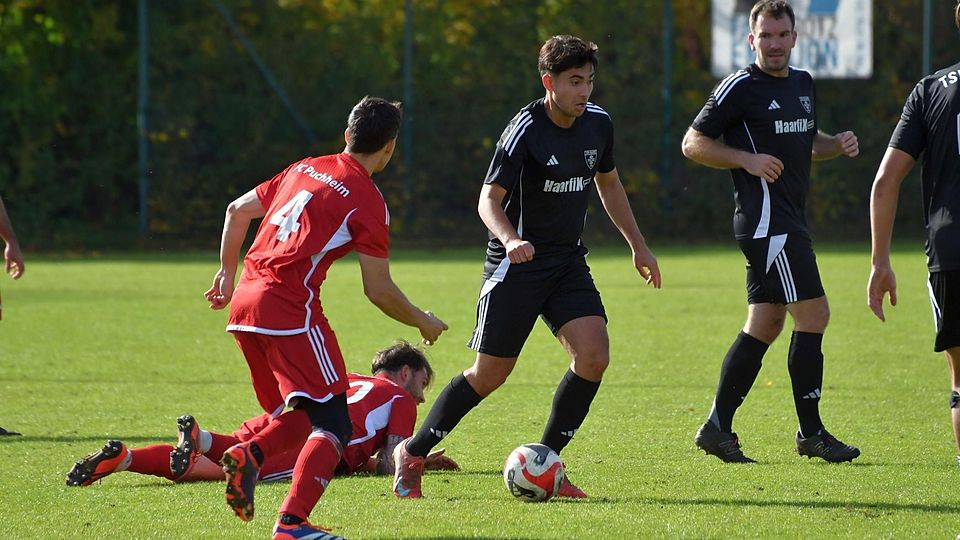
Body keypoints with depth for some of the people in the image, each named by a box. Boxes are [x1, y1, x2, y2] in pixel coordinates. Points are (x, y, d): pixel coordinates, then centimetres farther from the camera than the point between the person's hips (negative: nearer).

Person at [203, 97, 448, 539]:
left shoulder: (305, 169, 17)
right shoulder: (368, 201, -4)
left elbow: (237, 210, 24)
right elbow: (378, 290, -2)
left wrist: (228, 275, 34)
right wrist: (422, 323, 14)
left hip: (244, 304, 8)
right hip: (290, 308, -8)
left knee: (300, 417, 20)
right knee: (333, 424, -7)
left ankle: (249, 454, -9)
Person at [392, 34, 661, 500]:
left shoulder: (598, 124, 2)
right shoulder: (526, 129, -17)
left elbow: (608, 184, 20)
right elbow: (489, 199, -19)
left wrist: (638, 246, 22)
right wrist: (510, 239, -39)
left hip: (568, 261, 5)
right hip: (517, 264, -5)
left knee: (593, 354, -14)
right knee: (490, 374, -3)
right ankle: (413, 453, 17)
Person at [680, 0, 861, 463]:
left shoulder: (803, 84, 16)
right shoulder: (741, 87, -8)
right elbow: (693, 143, -6)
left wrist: (837, 144, 10)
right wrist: (748, 159, -17)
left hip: (787, 223, 9)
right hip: (765, 220, -9)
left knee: (764, 326, 8)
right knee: (813, 315, -10)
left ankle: (717, 427, 11)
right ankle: (811, 433, -3)